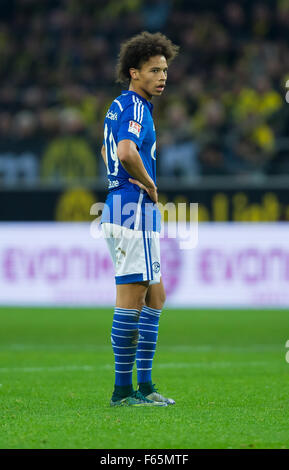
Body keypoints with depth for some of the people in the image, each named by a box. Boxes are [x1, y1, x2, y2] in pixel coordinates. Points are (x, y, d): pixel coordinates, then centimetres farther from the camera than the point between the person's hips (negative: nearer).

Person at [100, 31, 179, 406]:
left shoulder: (120, 106, 18)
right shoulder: (134, 107, -13)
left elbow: (108, 152, 34)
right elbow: (127, 153, -32)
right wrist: (150, 186, -15)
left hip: (131, 208, 11)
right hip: (133, 209, -11)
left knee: (155, 298, 13)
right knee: (132, 301, -8)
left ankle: (144, 385, 14)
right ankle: (123, 390, -5)